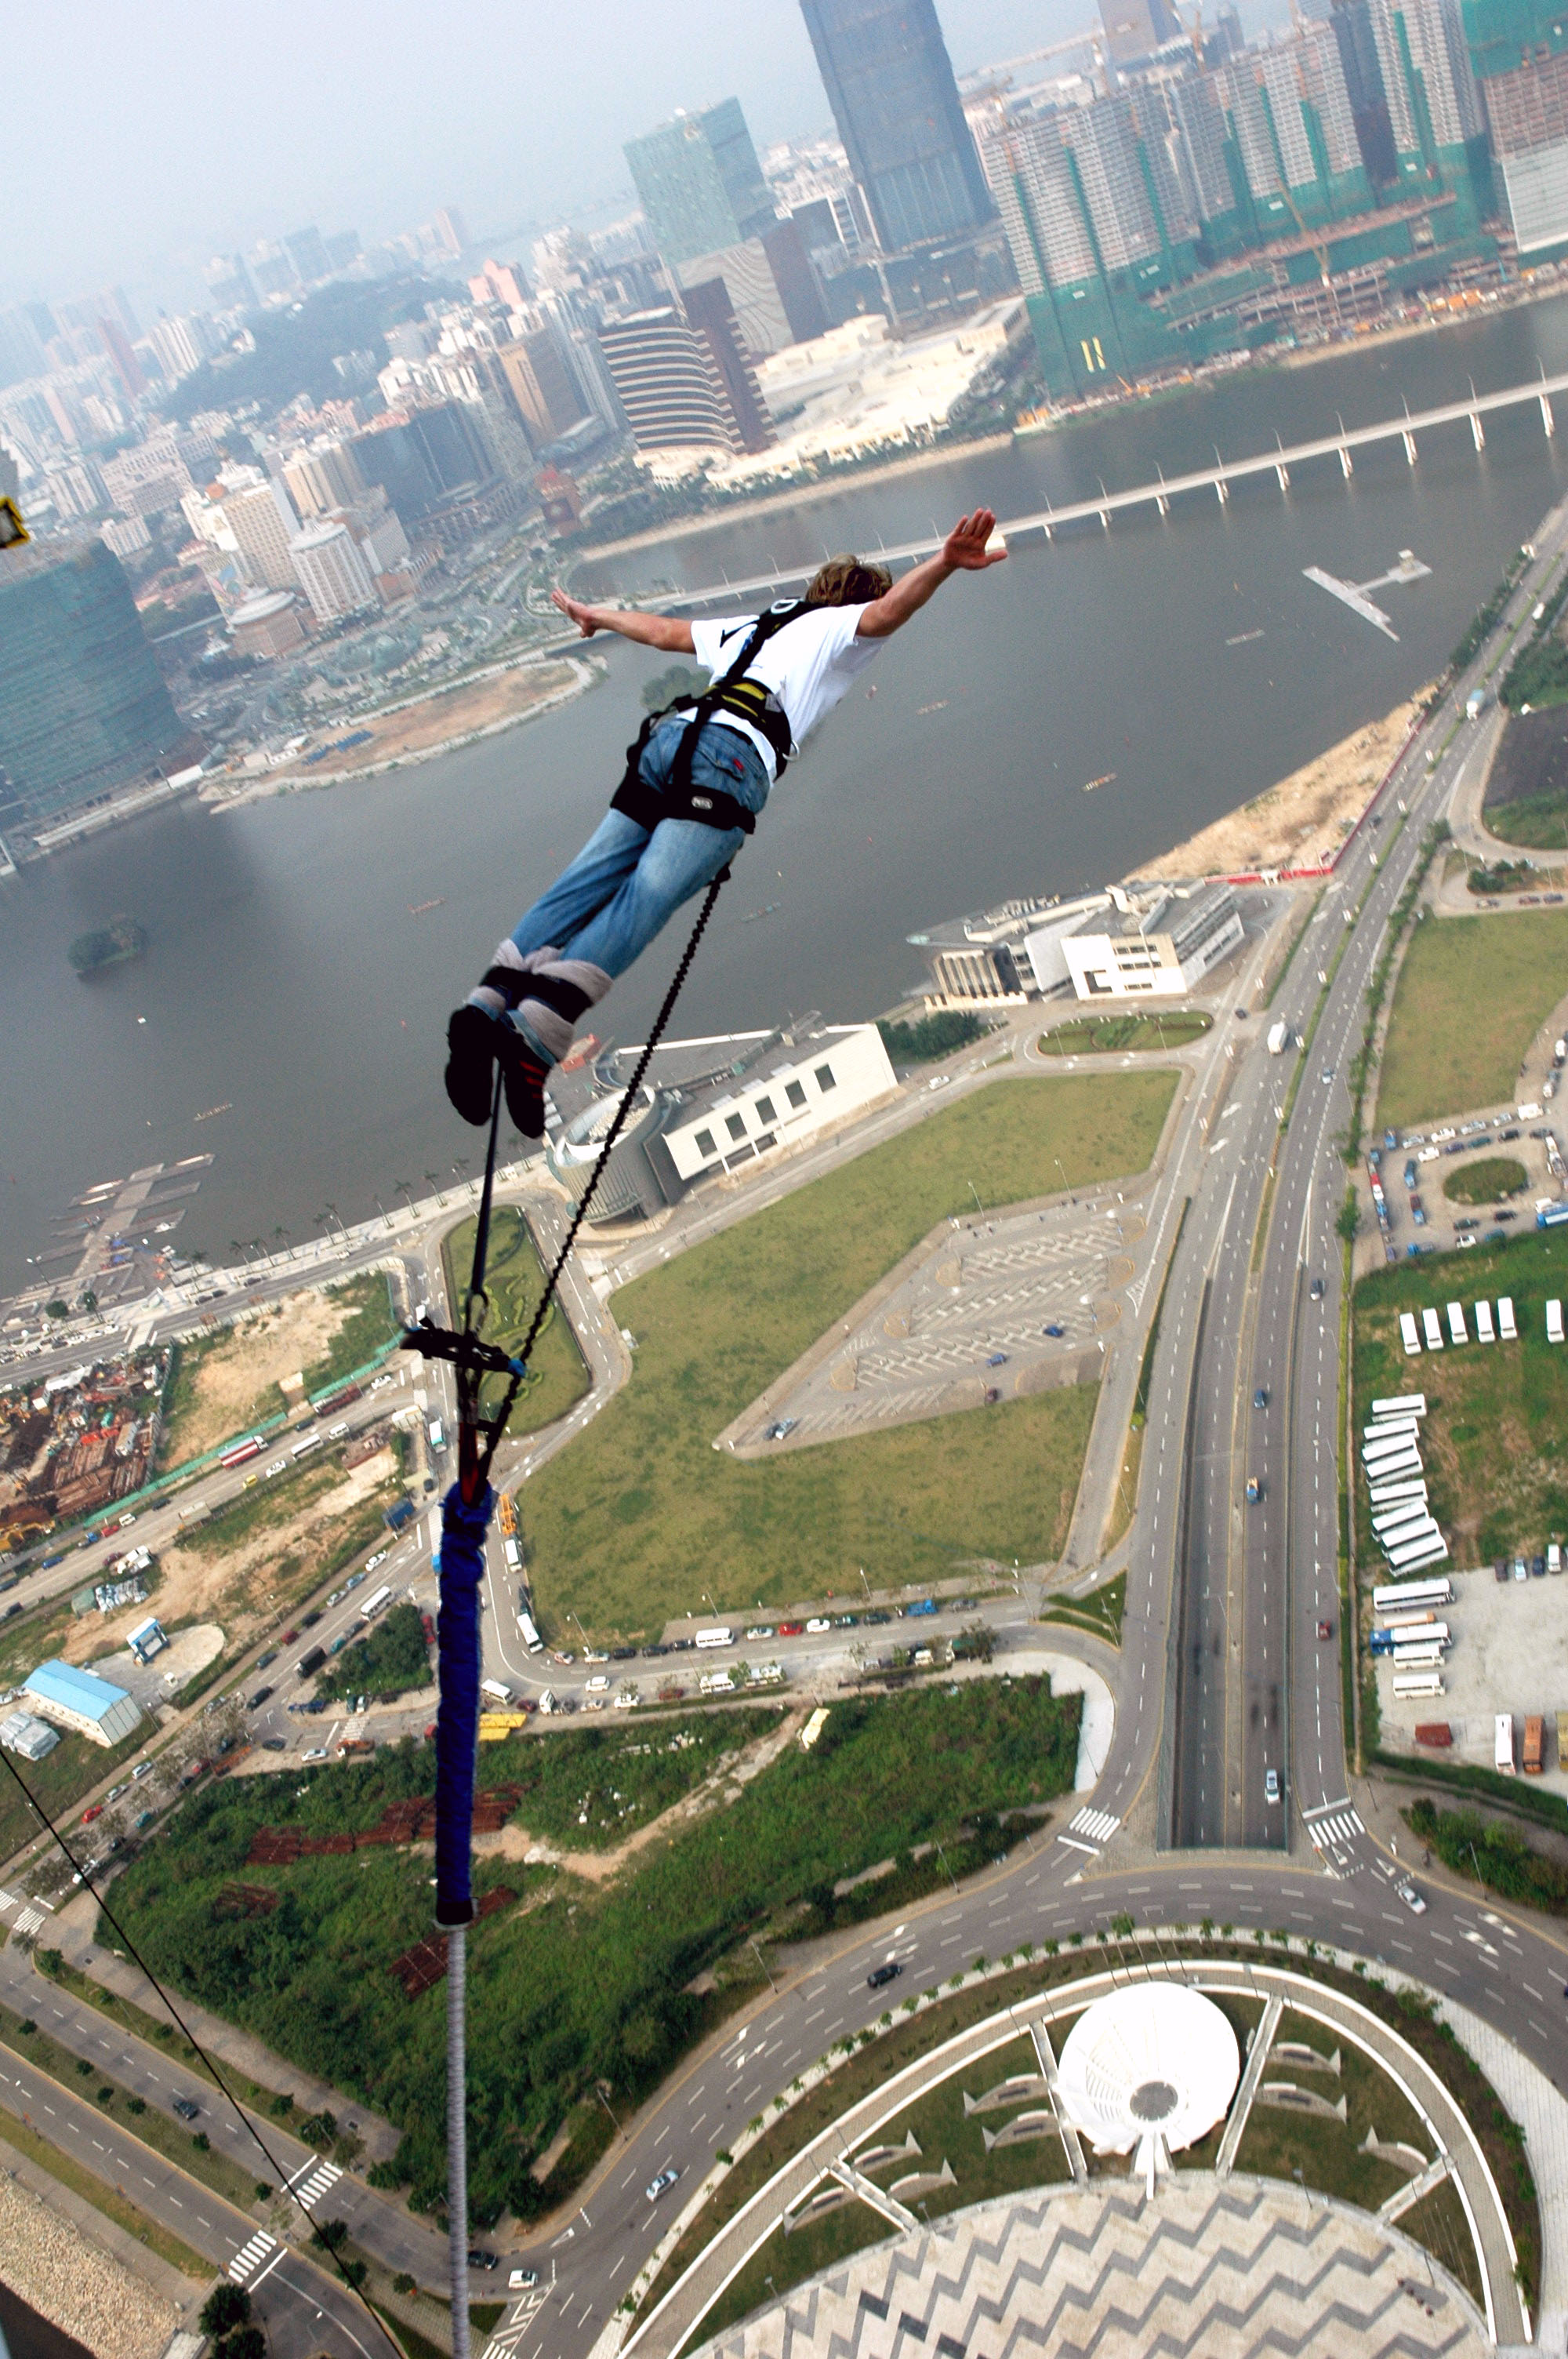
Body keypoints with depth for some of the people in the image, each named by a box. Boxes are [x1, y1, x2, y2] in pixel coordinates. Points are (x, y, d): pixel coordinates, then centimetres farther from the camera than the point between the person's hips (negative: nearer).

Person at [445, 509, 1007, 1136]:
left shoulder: (749, 626, 38)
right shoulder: (839, 628, 21)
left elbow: (664, 631, 49)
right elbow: (885, 614, -2)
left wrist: (596, 615, 65)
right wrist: (944, 563, -17)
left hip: (668, 735, 7)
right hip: (733, 754, -6)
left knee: (582, 887, -5)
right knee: (644, 900, -20)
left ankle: (489, 1005, -24)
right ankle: (534, 1036, -38)